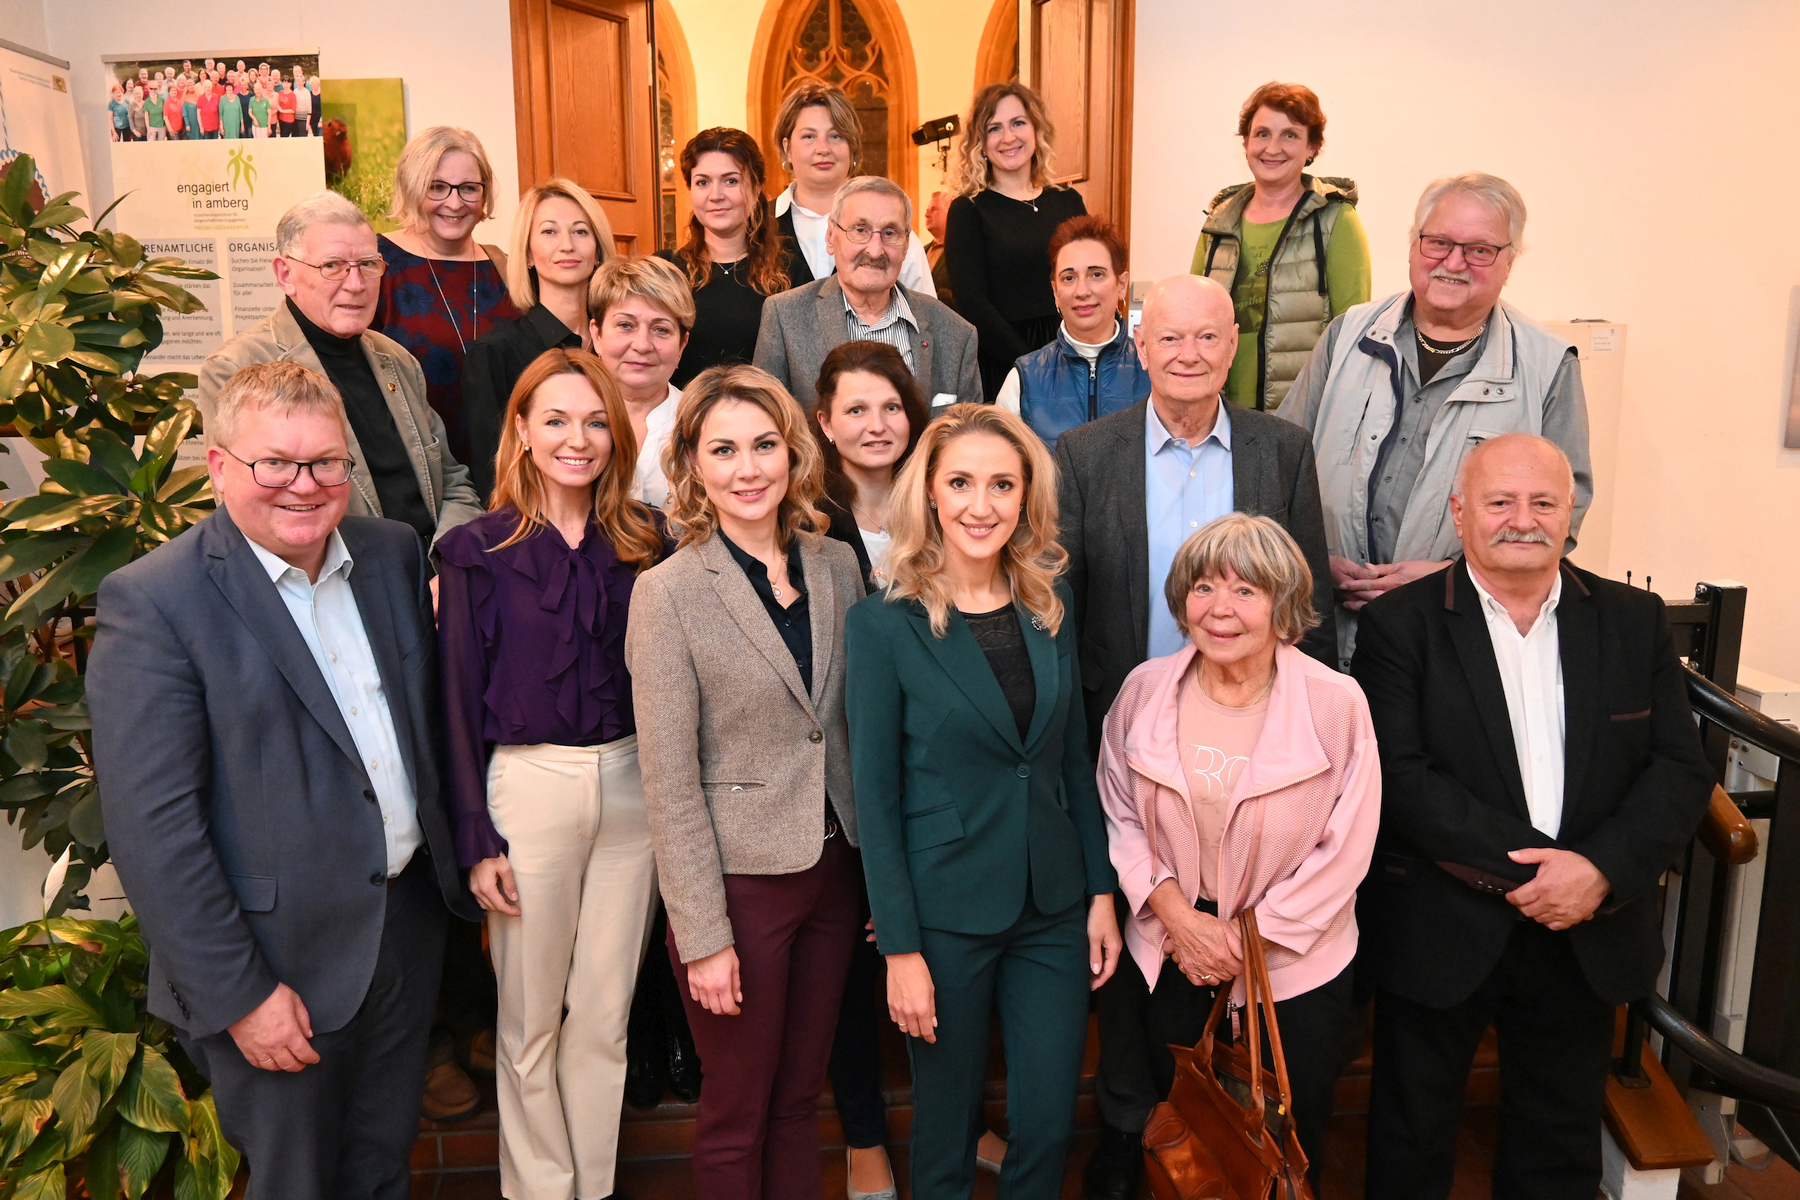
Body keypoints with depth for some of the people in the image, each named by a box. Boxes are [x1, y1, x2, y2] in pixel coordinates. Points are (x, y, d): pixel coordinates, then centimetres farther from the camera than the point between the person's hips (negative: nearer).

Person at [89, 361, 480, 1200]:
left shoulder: (394, 553, 2)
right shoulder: (150, 603, -17)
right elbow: (152, 829, -18)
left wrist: (464, 851, 8)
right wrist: (238, 994, -17)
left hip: (409, 924, 5)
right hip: (281, 966, -5)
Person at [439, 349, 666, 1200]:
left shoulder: (643, 543, 4)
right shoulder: (479, 550, -4)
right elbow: (460, 702, -3)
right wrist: (475, 838, -6)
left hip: (631, 782, 3)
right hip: (527, 786, -2)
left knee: (605, 1012, 13)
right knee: (531, 1019, 10)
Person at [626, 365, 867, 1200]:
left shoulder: (837, 565, 2)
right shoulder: (667, 593, -12)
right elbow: (670, 782, -13)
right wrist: (704, 936, -13)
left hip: (834, 869, 4)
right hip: (738, 879, -4)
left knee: (800, 1098, 19)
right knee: (738, 1112, 14)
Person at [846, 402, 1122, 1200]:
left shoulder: (1050, 607, 2)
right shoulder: (884, 624, -11)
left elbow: (1074, 759, 9)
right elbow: (875, 795, -10)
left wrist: (1101, 891, 6)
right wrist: (900, 948, -11)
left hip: (1053, 906, 4)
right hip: (946, 915, -3)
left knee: (1049, 1126, 12)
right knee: (947, 1130, 13)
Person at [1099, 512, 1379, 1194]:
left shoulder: (1336, 703, -16)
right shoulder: (1145, 691, -8)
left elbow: (1345, 851, -13)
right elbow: (1121, 819, -1)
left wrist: (1248, 938, -14)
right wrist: (1180, 918, -12)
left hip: (1294, 966, -2)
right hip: (1169, 960, 2)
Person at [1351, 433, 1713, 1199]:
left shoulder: (1635, 621, 3)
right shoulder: (1400, 624, -8)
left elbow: (1681, 769, -2)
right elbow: (1399, 777, -16)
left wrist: (1602, 869, -17)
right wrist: (1530, 868, -21)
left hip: (1587, 934, 3)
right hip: (1442, 932, -3)